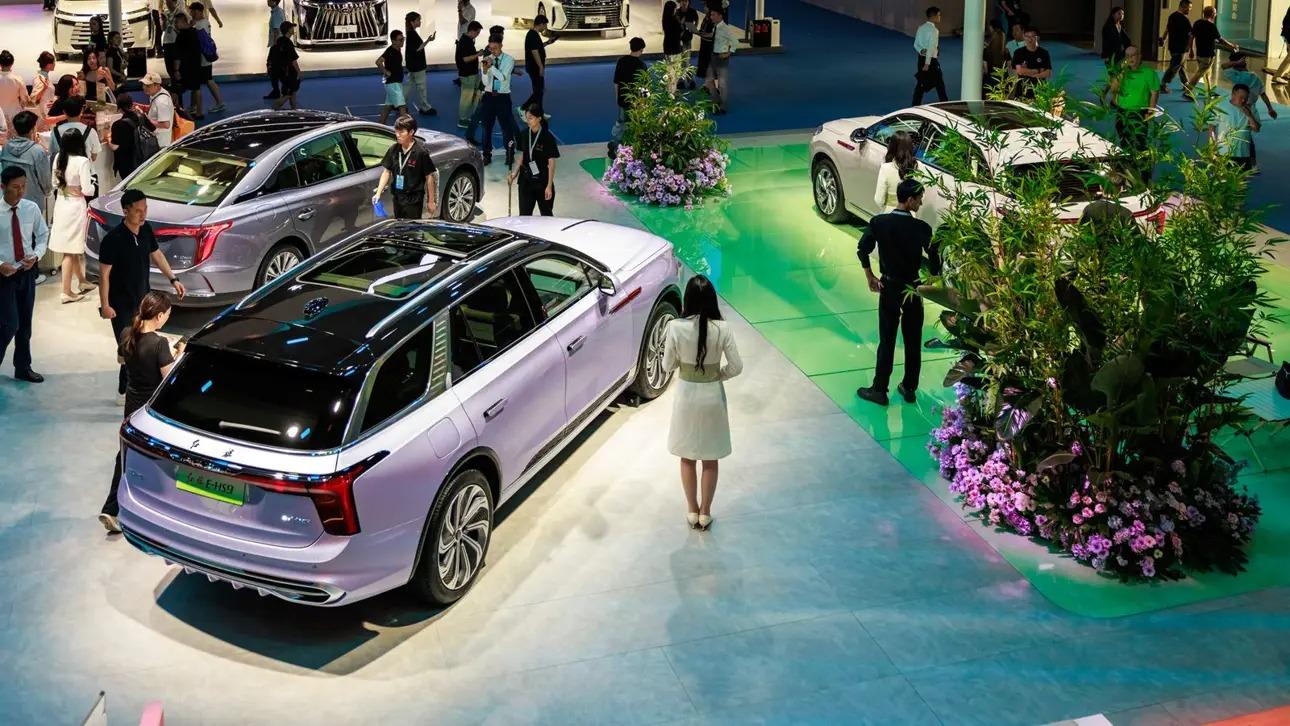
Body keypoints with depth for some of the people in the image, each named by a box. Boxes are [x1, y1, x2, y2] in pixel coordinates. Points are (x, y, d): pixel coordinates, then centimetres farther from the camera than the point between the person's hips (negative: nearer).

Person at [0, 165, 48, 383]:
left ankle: (23, 368, 30)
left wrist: (36, 255, -9)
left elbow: (43, 235, 8)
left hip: (27, 273, 4)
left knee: (25, 324, 15)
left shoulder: (32, 208, -5)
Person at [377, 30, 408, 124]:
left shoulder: (398, 50, 9)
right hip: (393, 83, -10)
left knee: (389, 105, 16)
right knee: (402, 106, -12)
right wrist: (386, 72, -22)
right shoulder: (390, 51, -20)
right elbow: (378, 62, -33)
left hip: (397, 82, 10)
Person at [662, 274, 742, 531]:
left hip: (686, 395, 0)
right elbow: (736, 367, -10)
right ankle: (705, 513, 24)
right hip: (713, 396, 0)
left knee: (687, 457, 18)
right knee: (710, 459, 15)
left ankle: (692, 511, 27)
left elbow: (668, 366, -7)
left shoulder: (675, 328, -17)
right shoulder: (722, 329, -16)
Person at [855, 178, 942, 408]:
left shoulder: (879, 223, -10)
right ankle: (909, 388, 21)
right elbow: (934, 257, -13)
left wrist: (870, 277, 0)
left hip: (889, 287, 1)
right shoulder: (922, 228, -14)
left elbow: (862, 249, -13)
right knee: (913, 341, 13)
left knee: (887, 341, 8)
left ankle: (879, 390, 11)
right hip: (913, 288, -1)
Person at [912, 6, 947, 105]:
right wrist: (927, 63, -22)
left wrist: (921, 51, -10)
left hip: (921, 58, 7)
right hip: (931, 59, -7)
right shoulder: (934, 30, -17)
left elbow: (916, 44, 8)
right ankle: (944, 104, 14)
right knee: (939, 83, 6)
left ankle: (915, 105, 9)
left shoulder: (921, 28, 7)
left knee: (921, 83, 10)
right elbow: (931, 48, -21)